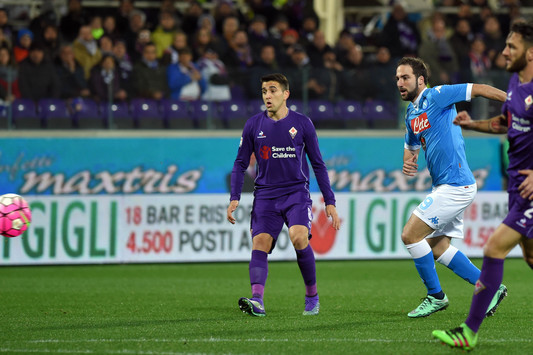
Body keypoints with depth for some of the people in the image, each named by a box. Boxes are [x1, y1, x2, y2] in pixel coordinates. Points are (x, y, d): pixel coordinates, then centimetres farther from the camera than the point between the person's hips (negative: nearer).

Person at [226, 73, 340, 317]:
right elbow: (240, 164, 11)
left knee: (299, 237, -24)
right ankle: (257, 300, -31)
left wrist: (329, 201, 4)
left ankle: (312, 297, -7)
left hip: (296, 192, -2)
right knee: (260, 242, -17)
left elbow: (318, 165, 8)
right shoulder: (254, 125, 6)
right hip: (265, 194, 2)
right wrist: (234, 198, -1)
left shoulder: (302, 124, 3)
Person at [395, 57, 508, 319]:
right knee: (437, 248, 12)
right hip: (444, 187, 10)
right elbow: (411, 144, 31)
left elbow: (478, 89, -11)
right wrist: (408, 161, 9)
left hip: (455, 186, -10)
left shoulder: (436, 96, -11)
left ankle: (435, 296, 3)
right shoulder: (411, 114, 16)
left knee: (410, 235, -10)